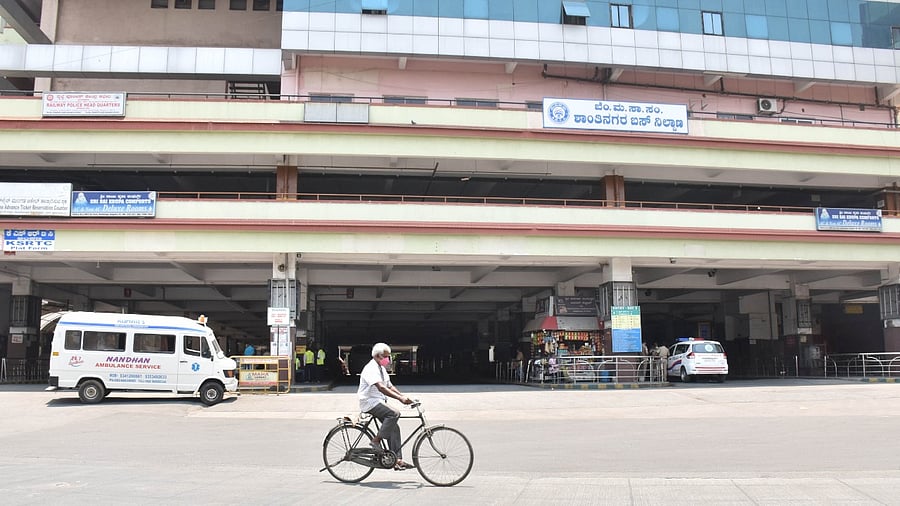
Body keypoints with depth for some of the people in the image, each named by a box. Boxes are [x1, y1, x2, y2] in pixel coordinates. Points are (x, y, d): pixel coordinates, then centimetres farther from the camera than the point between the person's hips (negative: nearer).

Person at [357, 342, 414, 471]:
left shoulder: (381, 369, 17)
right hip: (370, 402, -10)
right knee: (394, 413, -28)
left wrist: (404, 397, 0)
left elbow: (390, 387, 15)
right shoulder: (371, 369, -16)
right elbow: (381, 388, -29)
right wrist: (400, 398, -37)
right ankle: (376, 441, -18)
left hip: (379, 402, 10)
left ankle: (397, 460, 2)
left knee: (394, 428, 0)